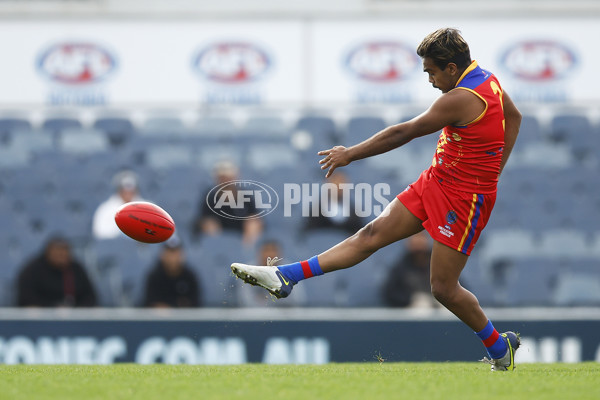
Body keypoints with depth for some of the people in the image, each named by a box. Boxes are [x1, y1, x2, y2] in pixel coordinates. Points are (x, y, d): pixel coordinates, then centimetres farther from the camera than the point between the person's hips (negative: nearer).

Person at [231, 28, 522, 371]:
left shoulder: (462, 99, -25)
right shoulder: (488, 79, 4)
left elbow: (403, 133, -20)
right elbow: (514, 116, 23)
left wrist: (350, 155, -12)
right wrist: (492, 169, 20)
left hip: (464, 199, -10)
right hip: (435, 181, 10)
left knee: (443, 288, -2)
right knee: (373, 234, 2)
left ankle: (499, 346, 20)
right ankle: (285, 277, -5)